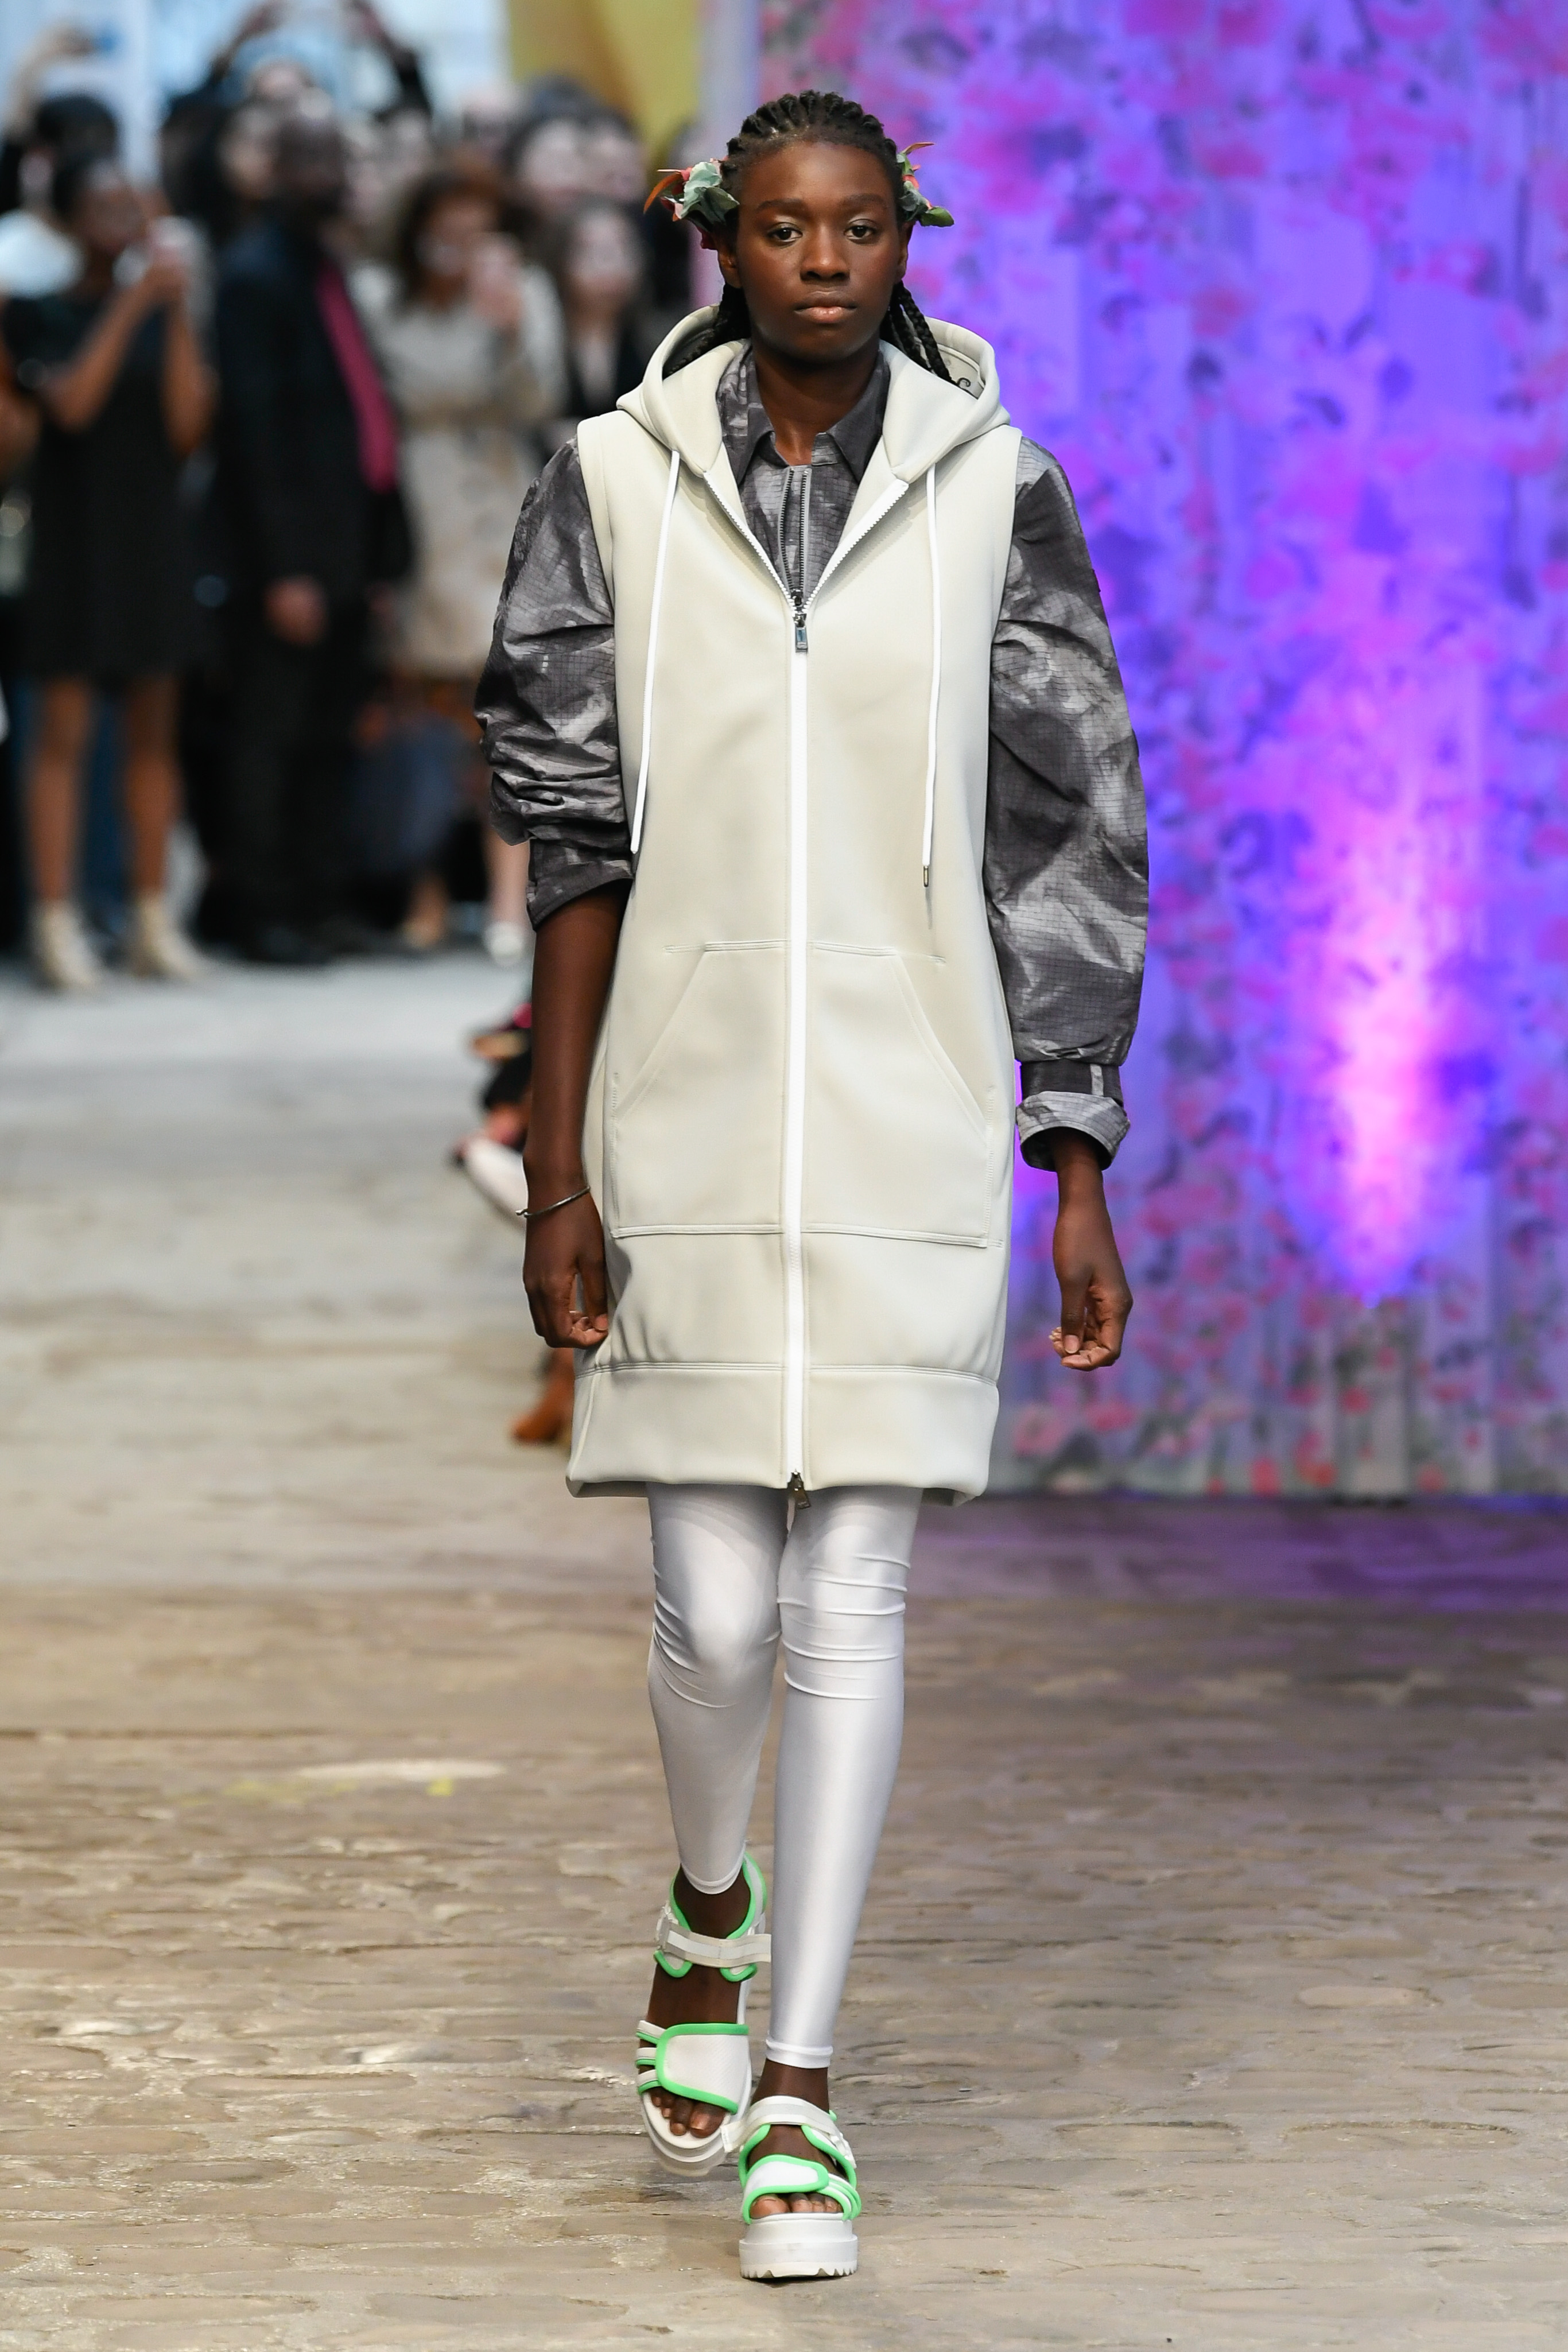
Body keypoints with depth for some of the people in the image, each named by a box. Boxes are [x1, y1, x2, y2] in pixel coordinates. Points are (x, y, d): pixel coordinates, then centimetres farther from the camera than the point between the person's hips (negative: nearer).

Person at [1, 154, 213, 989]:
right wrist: (130, 306, -19)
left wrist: (179, 316, -9)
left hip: (151, 526, 4)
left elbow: (187, 424, -2)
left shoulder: (161, 312, 8)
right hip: (73, 534, -4)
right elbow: (71, 401, -18)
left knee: (152, 728, 6)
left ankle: (153, 920, 11)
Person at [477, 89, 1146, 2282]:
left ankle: (796, 2097, 7)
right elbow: (576, 846, -1)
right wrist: (557, 1176, -5)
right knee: (718, 1618, 2)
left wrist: (1083, 1173, -3)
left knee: (851, 1605, -2)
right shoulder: (614, 488, -2)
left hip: (909, 1138, 0)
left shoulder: (995, 498, -2)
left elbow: (1069, 850, 0)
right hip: (688, 1136, 0)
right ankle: (710, 1909, 36)